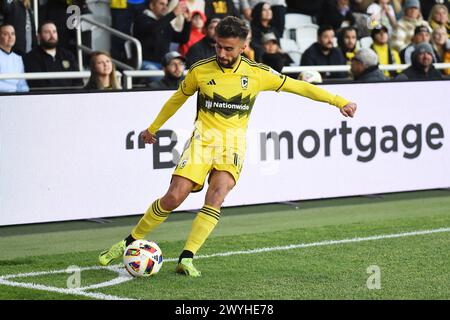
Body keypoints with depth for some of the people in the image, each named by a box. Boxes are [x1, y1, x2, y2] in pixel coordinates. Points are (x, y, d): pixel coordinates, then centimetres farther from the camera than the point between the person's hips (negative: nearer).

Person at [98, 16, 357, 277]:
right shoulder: (200, 70, -1)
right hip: (203, 138, 0)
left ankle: (187, 258, -22)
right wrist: (153, 128, 27)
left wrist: (339, 101, 2)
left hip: (234, 142, 0)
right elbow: (177, 99, 16)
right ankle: (130, 242, 5)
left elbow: (297, 86, 5)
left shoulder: (257, 73, -1)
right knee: (174, 198, -14)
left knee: (217, 196, -25)